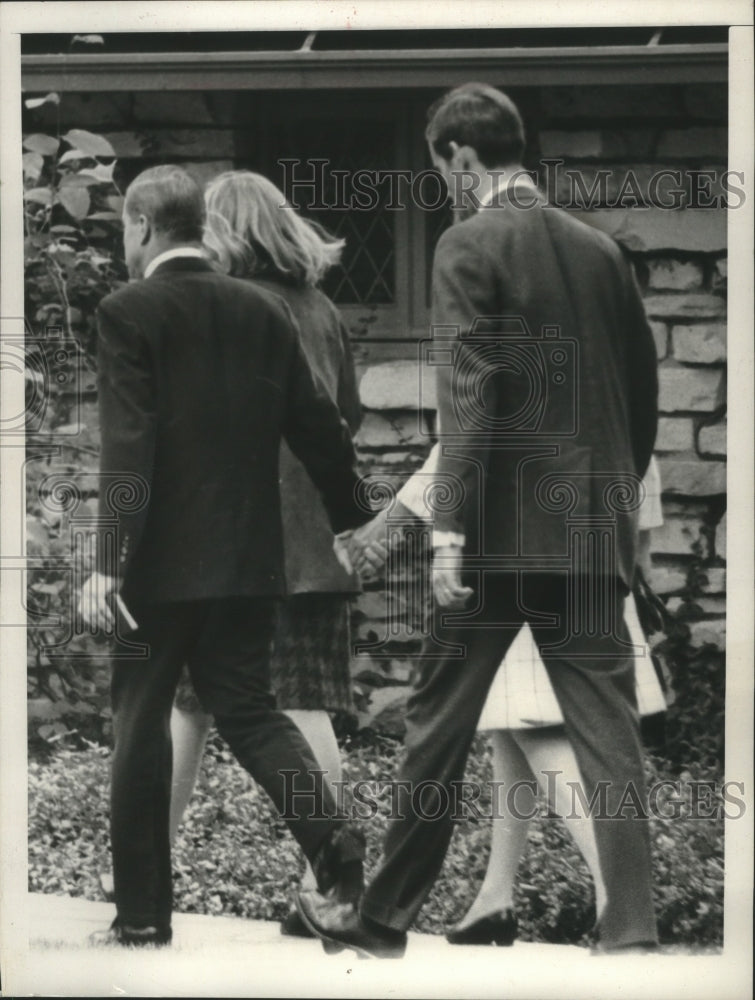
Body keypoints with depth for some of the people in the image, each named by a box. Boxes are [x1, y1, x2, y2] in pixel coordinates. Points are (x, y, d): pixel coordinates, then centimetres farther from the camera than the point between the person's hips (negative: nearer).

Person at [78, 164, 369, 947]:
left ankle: (142, 913, 8)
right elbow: (317, 424, 11)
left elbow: (126, 444, -17)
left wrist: (109, 560, -19)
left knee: (140, 725, 5)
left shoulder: (129, 313, -9)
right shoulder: (263, 311, 7)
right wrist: (352, 519, 23)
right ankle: (331, 836, -10)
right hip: (246, 558, 5)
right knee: (247, 707, 13)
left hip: (163, 560, -5)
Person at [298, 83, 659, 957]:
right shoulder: (600, 249, 12)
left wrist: (450, 530, -17)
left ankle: (385, 917, 17)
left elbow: (468, 394, -15)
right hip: (594, 527, 5)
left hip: (501, 526, -5)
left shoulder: (469, 246, -6)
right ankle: (631, 933, -4)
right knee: (608, 734, 2)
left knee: (438, 725, 7)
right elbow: (642, 388, 16)